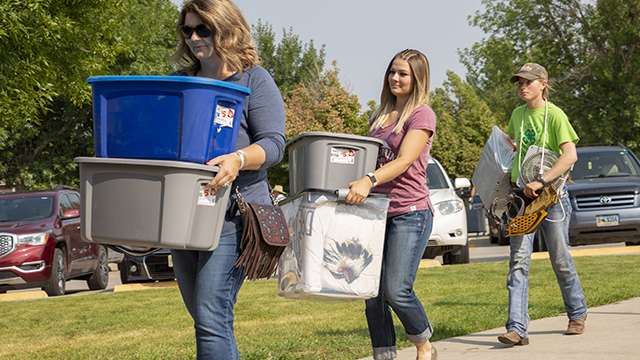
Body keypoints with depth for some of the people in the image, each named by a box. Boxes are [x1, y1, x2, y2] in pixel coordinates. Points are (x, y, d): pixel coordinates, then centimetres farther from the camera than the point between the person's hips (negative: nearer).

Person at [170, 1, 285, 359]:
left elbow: (274, 144, -8)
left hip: (232, 211, -7)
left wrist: (239, 160, -29)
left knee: (211, 318, -16)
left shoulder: (254, 80, 1)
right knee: (203, 315, 13)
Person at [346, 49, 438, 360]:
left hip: (410, 212, -7)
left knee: (396, 290, -14)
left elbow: (404, 161, -18)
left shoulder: (422, 114, -4)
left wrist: (369, 181, -33)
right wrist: (354, 181, 9)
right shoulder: (380, 117, 19)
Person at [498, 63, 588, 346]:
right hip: (523, 195, 5)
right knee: (519, 260, -8)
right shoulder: (517, 114, 10)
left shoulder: (555, 115, -9)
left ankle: (577, 315, 30)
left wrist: (540, 182, -28)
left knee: (560, 260, 7)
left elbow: (570, 155, -22)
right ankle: (517, 328, -15)